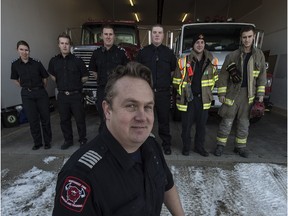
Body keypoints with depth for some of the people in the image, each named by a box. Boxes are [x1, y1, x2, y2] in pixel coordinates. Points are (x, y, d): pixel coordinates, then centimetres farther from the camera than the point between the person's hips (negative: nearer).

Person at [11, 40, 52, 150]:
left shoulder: (37, 63, -5)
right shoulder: (15, 64, 1)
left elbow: (45, 78, 6)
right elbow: (15, 79, 16)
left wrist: (41, 88, 10)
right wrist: (24, 87, 6)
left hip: (41, 93, -1)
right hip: (27, 95, 1)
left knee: (45, 118, 3)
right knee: (33, 120, 5)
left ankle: (47, 142, 18)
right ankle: (37, 142, 20)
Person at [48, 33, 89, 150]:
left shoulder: (77, 60, -6)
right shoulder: (54, 61, 5)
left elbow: (85, 77, 2)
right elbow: (53, 76, 21)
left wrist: (76, 83, 4)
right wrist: (60, 83, 11)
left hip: (76, 95, -3)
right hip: (62, 96, 4)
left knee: (80, 119, 5)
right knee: (64, 120, 12)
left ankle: (83, 140, 22)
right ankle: (68, 140, 29)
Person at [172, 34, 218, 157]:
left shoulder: (211, 61, 3)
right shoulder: (184, 62, -6)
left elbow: (214, 78, 16)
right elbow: (176, 81, 0)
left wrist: (207, 90, 12)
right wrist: (183, 93, 0)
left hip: (203, 99, 3)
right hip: (187, 99, -3)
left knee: (202, 125, 13)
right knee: (186, 125, 5)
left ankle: (199, 146, 31)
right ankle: (186, 147, 25)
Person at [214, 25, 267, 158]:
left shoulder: (259, 55, 8)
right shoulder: (232, 56, -1)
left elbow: (262, 76, 10)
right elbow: (223, 75, -1)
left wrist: (260, 94, 5)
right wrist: (221, 93, -5)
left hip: (248, 94, 3)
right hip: (232, 93, -3)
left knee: (244, 122, 11)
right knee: (227, 121, 2)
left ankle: (240, 146, 25)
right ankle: (220, 145, 16)